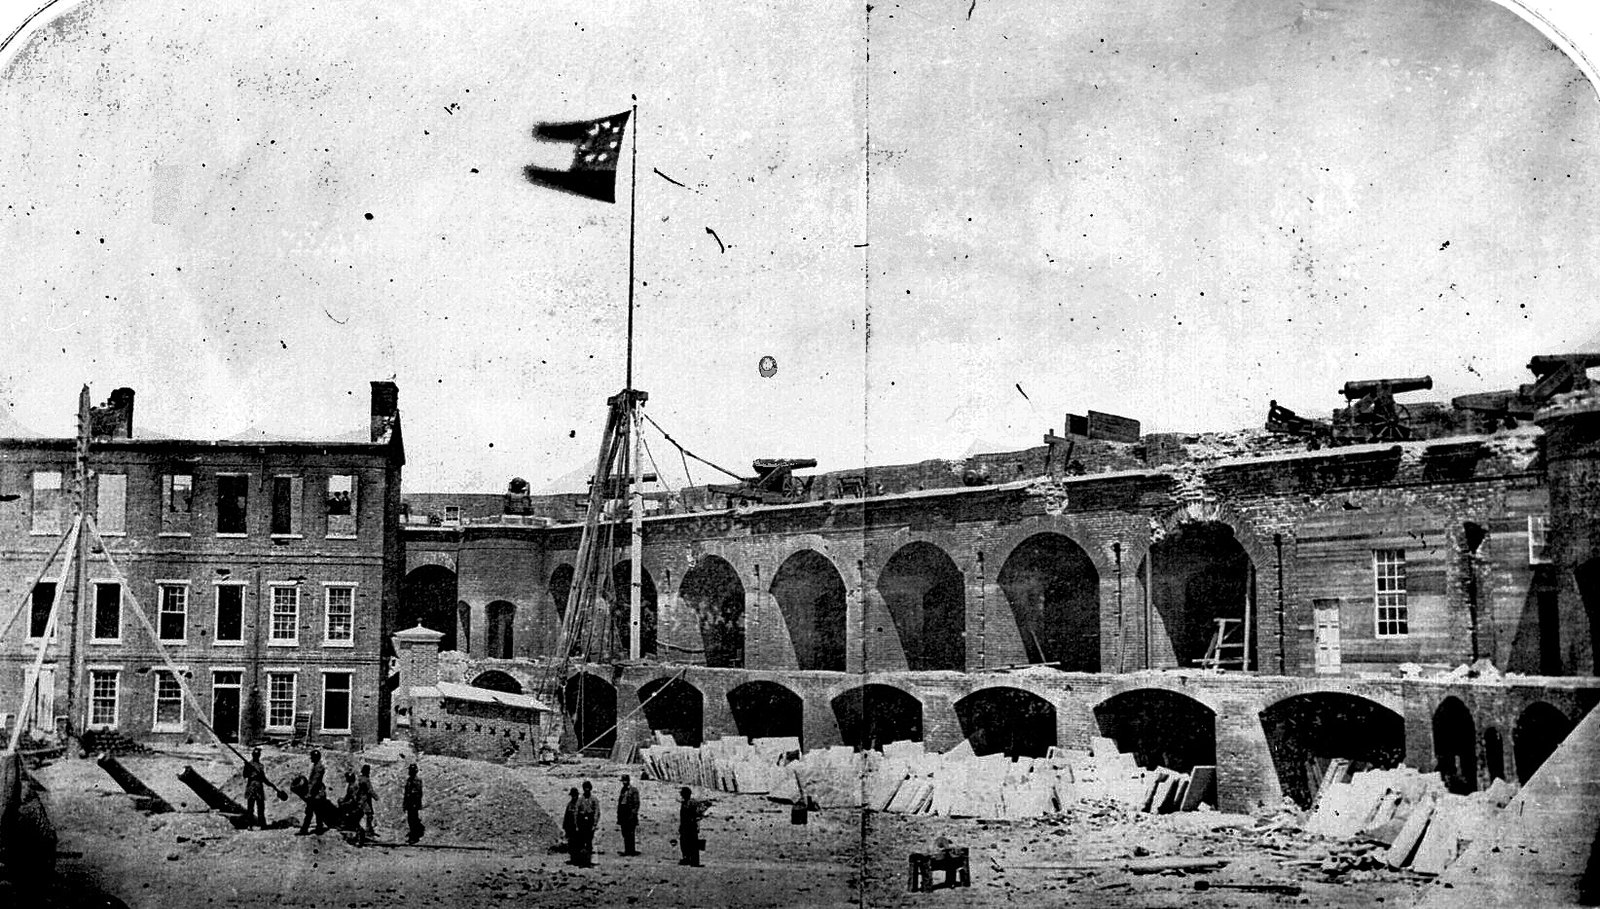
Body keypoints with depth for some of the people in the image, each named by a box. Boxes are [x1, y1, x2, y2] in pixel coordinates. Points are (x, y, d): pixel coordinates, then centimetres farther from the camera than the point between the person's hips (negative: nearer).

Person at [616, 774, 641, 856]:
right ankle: (627, 850, 9)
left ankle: (632, 850, -6)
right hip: (623, 814, 7)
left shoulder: (634, 791, -3)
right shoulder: (622, 791, 17)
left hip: (630, 813, -7)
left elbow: (636, 803, -6)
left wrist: (634, 813, -14)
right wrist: (618, 816, 15)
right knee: (624, 833, 6)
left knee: (630, 833, -8)